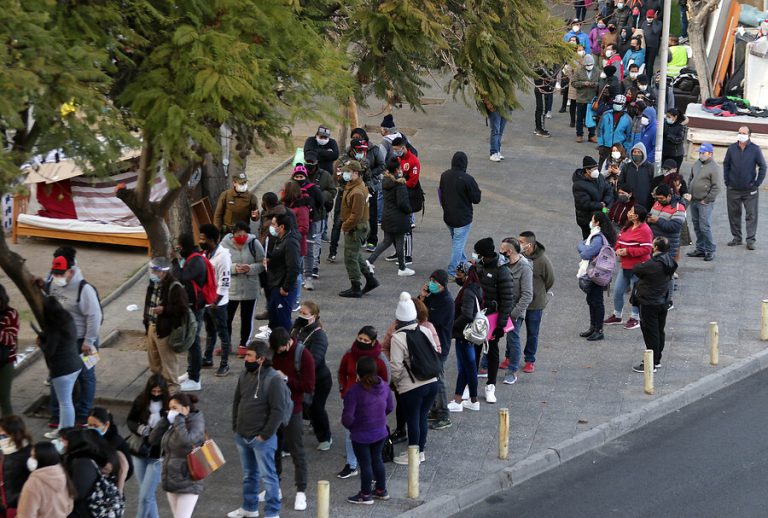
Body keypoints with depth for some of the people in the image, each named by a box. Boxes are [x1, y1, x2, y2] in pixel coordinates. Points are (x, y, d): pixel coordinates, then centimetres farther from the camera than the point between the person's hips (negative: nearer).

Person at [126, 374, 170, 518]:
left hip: (158, 455, -4)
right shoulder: (141, 401, -4)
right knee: (148, 494, 17)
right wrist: (138, 428, -13)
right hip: (140, 452, 4)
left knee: (145, 496, -6)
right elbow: (130, 420, 7)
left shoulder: (169, 404, -12)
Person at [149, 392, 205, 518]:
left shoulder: (196, 424, -12)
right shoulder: (172, 425, 8)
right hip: (171, 481, 8)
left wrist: (179, 418, -20)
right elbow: (153, 439, 5)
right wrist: (166, 419, -2)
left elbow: (186, 440, -31)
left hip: (188, 483, -8)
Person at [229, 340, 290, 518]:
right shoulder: (244, 375, 3)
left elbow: (279, 410, -18)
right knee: (249, 474, 21)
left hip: (261, 439, -7)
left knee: (268, 476, 3)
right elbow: (237, 401, 15)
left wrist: (265, 435, -16)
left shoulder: (274, 379, -18)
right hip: (242, 436, 7)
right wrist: (235, 427, 10)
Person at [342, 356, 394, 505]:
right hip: (380, 432, 6)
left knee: (365, 463, 8)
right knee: (377, 459, 22)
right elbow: (390, 407, 7)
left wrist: (349, 425, -2)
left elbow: (347, 417, -24)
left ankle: (366, 495, 21)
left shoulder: (354, 391, -25)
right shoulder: (384, 386, -6)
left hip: (361, 435, -6)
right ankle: (381, 490, 33)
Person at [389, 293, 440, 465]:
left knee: (412, 420, 8)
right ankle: (420, 451, 31)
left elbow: (396, 367, -15)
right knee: (422, 418, 18)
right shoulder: (425, 331, 1)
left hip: (411, 387, -6)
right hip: (432, 383, 6)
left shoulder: (398, 337, -16)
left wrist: (395, 381, 3)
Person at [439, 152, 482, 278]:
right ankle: (453, 271, 0)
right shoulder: (467, 179, -22)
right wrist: (478, 192, 6)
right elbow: (476, 199, -16)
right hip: (462, 219, -7)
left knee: (456, 241, 24)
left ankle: (463, 263, 39)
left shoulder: (444, 176, -2)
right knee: (459, 243, 1)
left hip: (448, 217, 7)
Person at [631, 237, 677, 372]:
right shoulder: (669, 262, 0)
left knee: (650, 333, -2)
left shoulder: (652, 264, -25)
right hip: (664, 302, 8)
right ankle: (657, 360, 29)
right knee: (659, 331, 17)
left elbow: (636, 270, -13)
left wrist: (641, 264, 9)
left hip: (649, 303, -8)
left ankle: (651, 364, 2)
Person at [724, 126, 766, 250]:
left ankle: (750, 240, -1)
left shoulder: (755, 149, -6)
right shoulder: (732, 148, 1)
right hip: (733, 189, 3)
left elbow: (762, 167, 0)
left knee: (751, 215, -3)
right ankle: (736, 238, 20)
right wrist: (727, 182, 4)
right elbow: (726, 165, 11)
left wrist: (757, 183, -6)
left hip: (750, 190, -2)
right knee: (734, 214, 9)